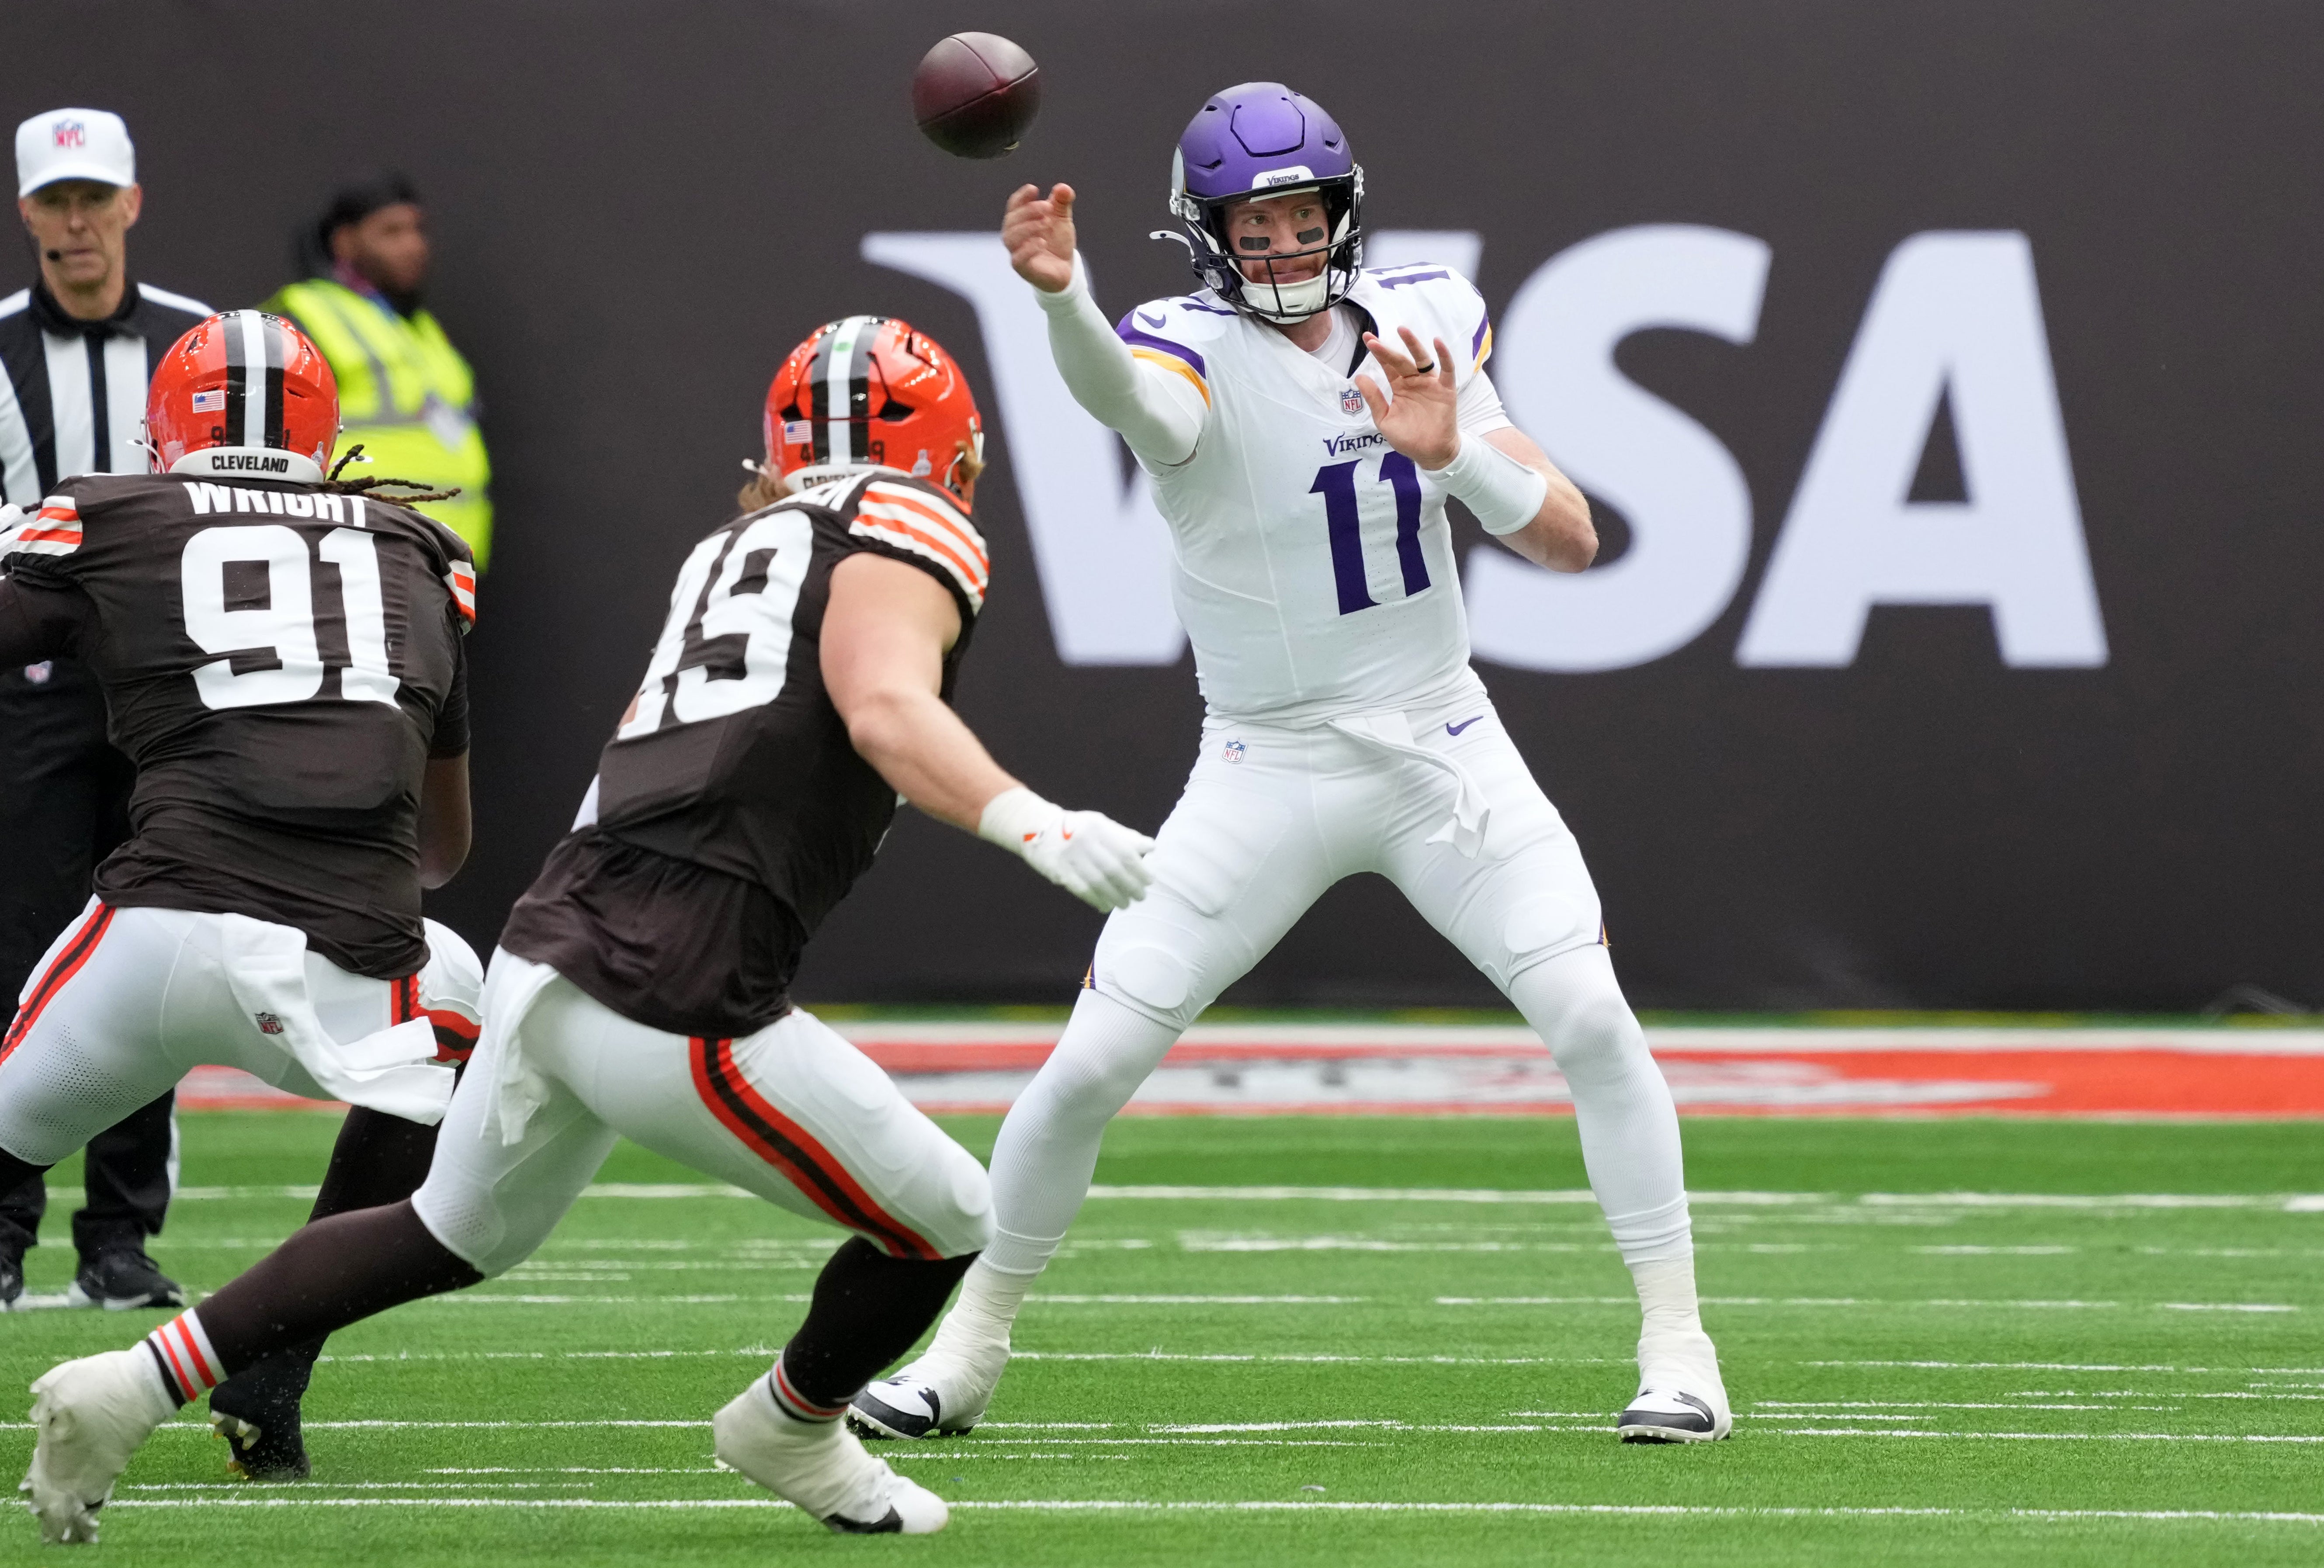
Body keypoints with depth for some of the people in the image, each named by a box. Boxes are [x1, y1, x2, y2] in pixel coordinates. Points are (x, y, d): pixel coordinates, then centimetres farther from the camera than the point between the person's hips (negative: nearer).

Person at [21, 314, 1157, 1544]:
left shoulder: (731, 548, 21)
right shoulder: (909, 532, -2)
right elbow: (885, 710, -20)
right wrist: (1029, 825, -33)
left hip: (550, 952, 8)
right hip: (673, 1007, -8)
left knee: (453, 1236, 31)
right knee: (946, 1232, 10)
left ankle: (127, 1390, 26)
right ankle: (792, 1432, 34)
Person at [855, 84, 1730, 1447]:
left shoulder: (1427, 325, -1)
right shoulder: (1196, 357, -14)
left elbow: (1572, 544, -3)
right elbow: (1125, 395, -42)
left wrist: (1453, 450, -21)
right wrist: (1061, 298, -65)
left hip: (1442, 748, 2)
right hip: (1270, 766, -2)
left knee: (1595, 1024, -11)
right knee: (1093, 1065, -4)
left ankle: (1679, 1344, 2)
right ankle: (973, 1346, 16)